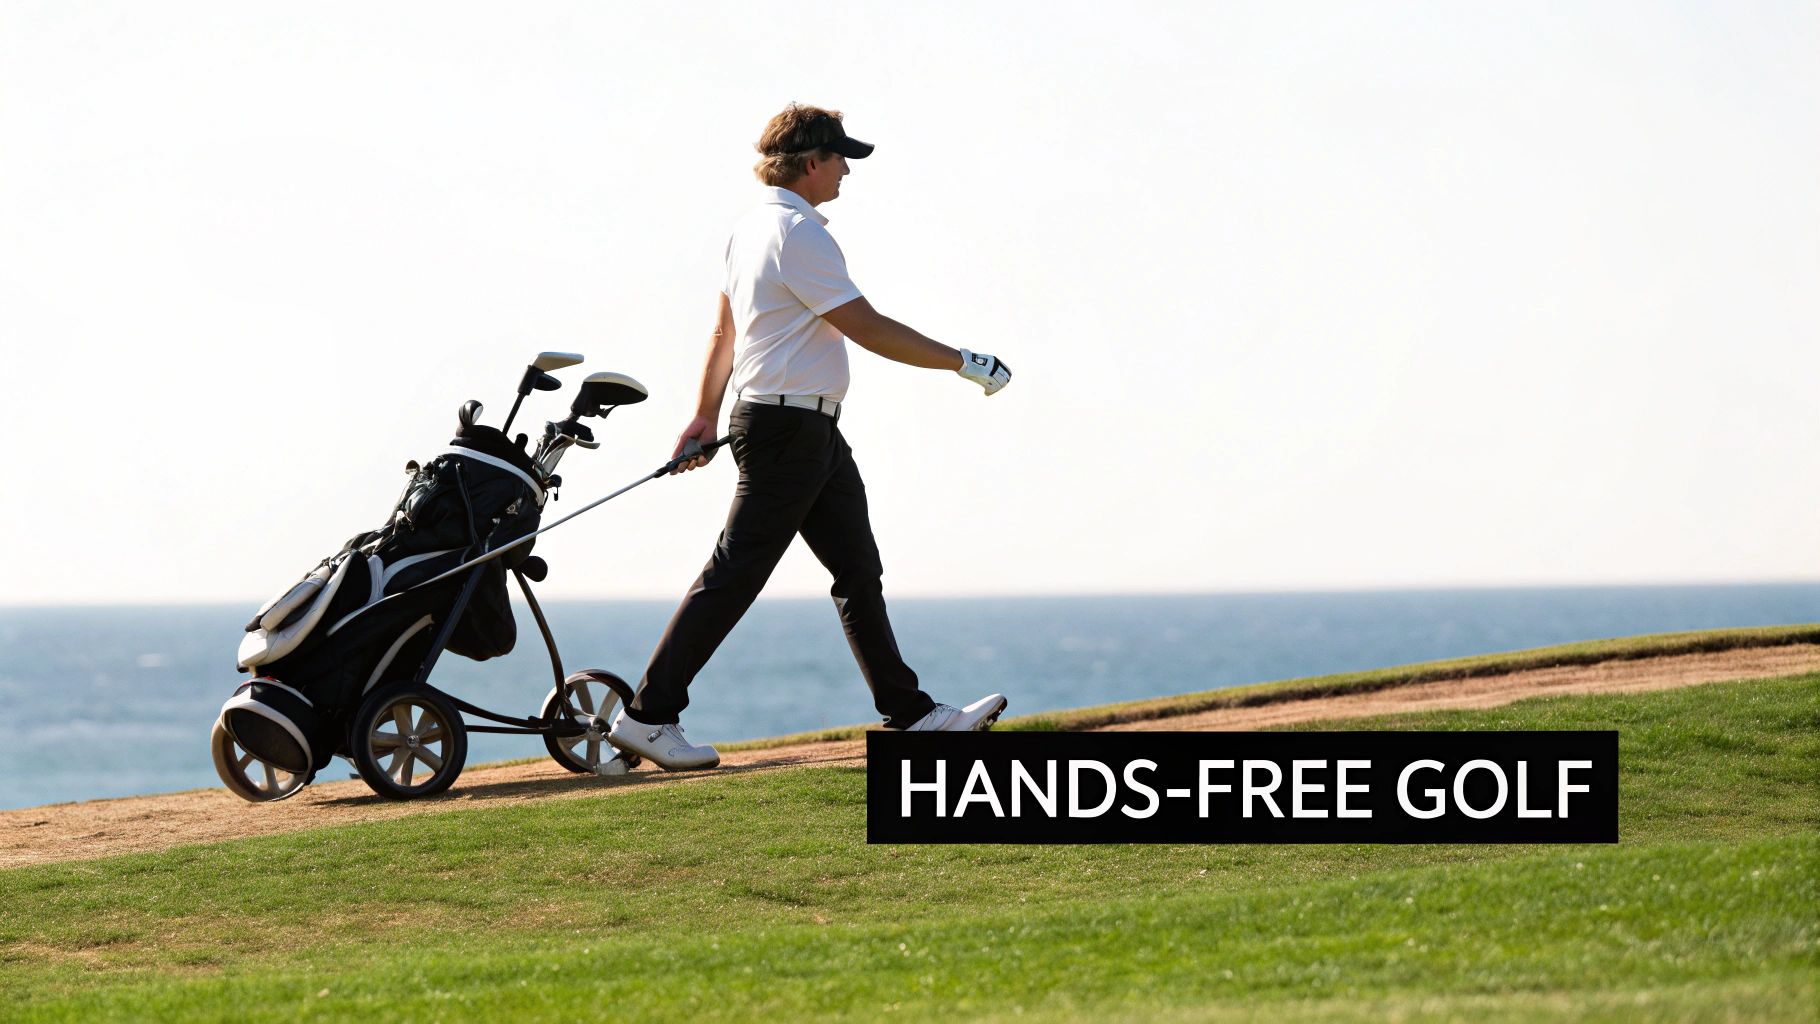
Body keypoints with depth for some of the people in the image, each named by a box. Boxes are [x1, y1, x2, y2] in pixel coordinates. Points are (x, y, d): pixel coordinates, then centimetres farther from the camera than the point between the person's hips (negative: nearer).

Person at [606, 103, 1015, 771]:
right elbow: (869, 329, -18)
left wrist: (707, 416, 28)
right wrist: (961, 362, -10)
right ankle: (648, 715, -6)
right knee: (734, 575, -8)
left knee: (859, 570, 11)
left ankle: (909, 712, 15)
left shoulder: (751, 228, 13)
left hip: (812, 434, 11)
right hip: (789, 428, -11)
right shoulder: (798, 233, -17)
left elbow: (725, 328, 21)